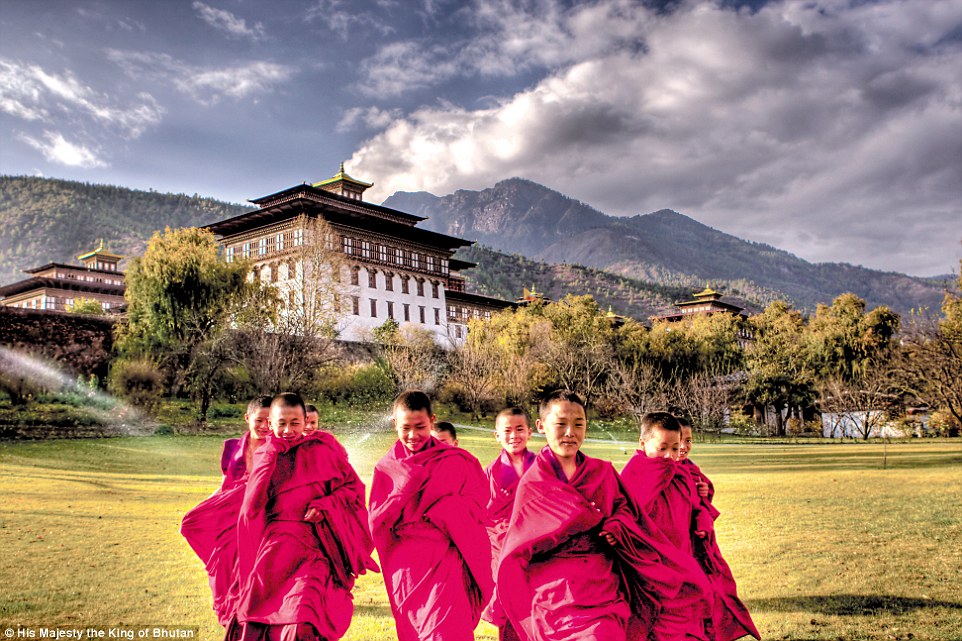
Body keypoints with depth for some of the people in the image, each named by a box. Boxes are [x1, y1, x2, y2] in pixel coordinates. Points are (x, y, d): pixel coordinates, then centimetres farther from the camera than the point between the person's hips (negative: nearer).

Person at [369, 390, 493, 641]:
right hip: (406, 568, 2)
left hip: (446, 561, -2)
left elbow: (475, 506, 2)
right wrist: (404, 489, -12)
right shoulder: (387, 468, 7)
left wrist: (440, 510, -14)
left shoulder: (455, 461, 2)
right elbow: (376, 523, 2)